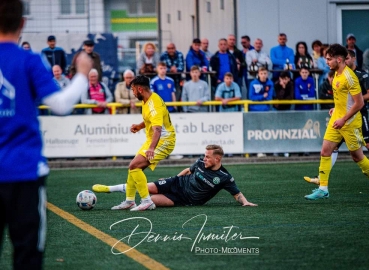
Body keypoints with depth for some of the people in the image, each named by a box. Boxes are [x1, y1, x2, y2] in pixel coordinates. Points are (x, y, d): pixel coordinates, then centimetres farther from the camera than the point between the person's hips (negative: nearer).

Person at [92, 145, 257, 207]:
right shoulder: (201, 163, -4)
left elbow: (237, 194, -14)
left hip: (186, 200, -4)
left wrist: (245, 202, -32)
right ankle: (110, 189, 4)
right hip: (179, 183, 4)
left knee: (152, 200, -25)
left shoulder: (224, 178, -17)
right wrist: (174, 179, 20)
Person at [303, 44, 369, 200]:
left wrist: (343, 119, -21)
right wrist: (337, 108, 14)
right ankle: (323, 189, 2)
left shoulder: (349, 77, -20)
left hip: (350, 122, -8)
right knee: (325, 151, 0)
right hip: (337, 119, 8)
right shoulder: (337, 74, 7)